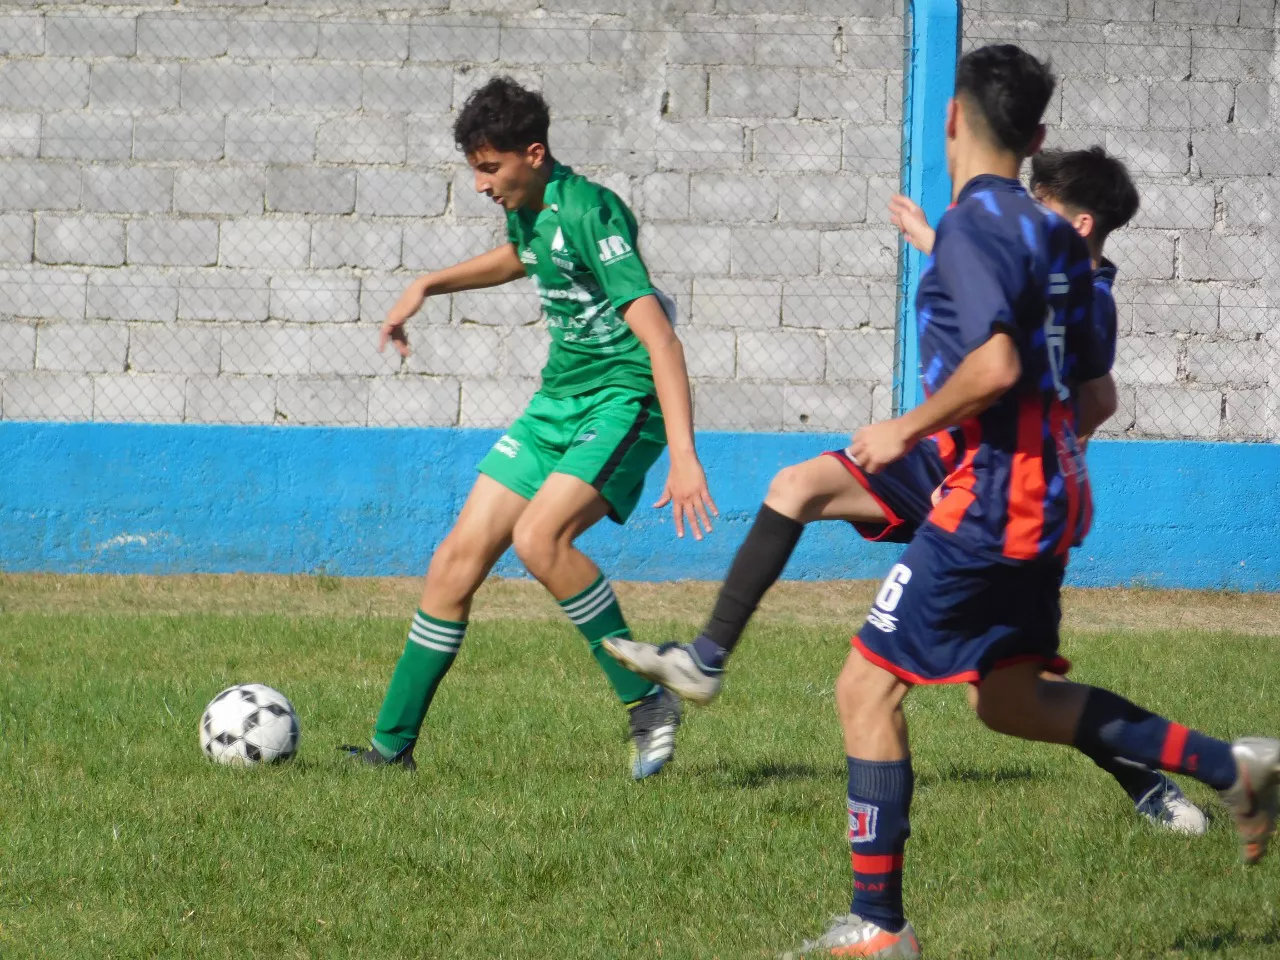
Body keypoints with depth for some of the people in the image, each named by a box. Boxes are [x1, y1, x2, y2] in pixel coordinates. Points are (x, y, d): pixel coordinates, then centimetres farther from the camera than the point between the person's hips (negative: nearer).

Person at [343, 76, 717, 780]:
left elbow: (659, 338, -30)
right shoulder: (525, 206, 5)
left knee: (539, 537, -30)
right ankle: (392, 744, 11)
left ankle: (647, 701, -16)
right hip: (559, 399, 9)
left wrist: (684, 455, -38)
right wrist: (426, 287, 28)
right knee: (459, 557, 3)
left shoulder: (588, 213, -22)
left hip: (624, 400, -9)